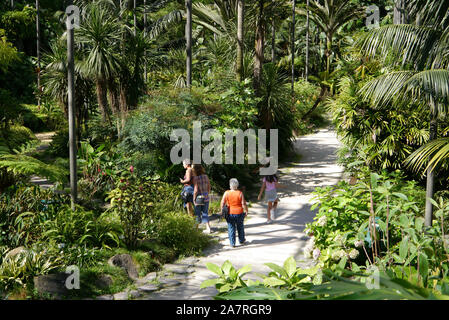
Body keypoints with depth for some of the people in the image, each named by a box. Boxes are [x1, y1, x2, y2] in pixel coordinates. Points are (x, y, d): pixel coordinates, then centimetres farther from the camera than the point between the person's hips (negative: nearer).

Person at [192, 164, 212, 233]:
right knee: (205, 213, 13)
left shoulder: (195, 178, -16)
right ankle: (208, 228, 6)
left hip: (199, 198, -4)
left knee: (197, 214, 10)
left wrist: (194, 199, -8)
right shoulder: (206, 176, 1)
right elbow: (209, 187, 8)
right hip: (206, 197, 5)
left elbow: (195, 190, -18)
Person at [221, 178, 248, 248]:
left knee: (231, 228, 8)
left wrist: (222, 211, 6)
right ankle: (241, 240, 33)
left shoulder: (226, 193, -9)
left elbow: (222, 203, -8)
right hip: (239, 213, 1)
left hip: (230, 213, 0)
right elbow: (243, 204, -10)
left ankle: (232, 243, 8)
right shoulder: (240, 193, -10)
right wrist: (246, 211, 4)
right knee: (240, 227, 20)